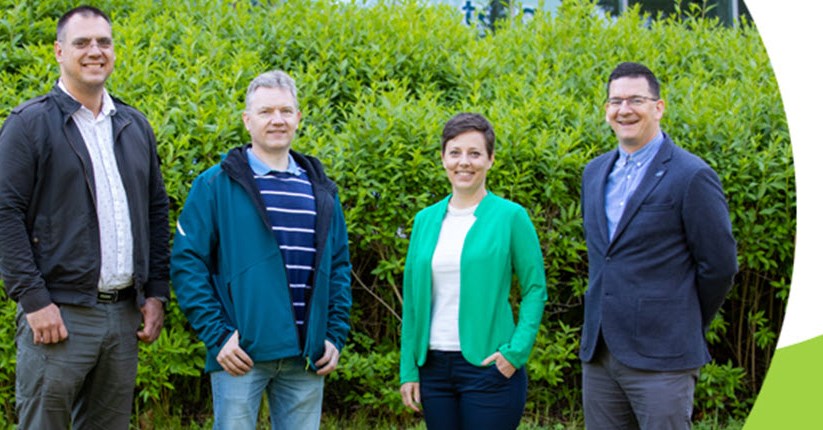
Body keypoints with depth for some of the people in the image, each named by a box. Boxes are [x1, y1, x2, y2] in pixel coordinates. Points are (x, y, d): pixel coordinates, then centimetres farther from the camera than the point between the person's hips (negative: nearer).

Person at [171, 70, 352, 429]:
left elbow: (340, 266, 17)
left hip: (306, 358, 4)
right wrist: (216, 335, -11)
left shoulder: (321, 190, 14)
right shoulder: (216, 185, 0)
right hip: (242, 354, -4)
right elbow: (186, 263, -4)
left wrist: (336, 336, 7)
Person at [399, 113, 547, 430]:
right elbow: (412, 297, 11)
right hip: (434, 366, 4)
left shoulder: (510, 216, -3)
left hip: (488, 366, -4)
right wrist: (409, 369, 6)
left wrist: (516, 351, -14)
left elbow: (535, 290, -3)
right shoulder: (426, 220, 9)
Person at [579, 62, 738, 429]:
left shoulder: (692, 176, -8)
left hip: (661, 358, -6)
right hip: (598, 352, 7)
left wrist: (686, 327, 3)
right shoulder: (595, 172, 13)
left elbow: (720, 266, -6)